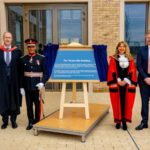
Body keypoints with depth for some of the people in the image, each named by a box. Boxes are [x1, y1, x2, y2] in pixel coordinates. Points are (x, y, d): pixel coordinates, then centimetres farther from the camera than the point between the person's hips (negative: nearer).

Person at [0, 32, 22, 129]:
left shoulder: (17, 51, 0)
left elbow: (20, 68, 0)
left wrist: (20, 81, -5)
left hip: (14, 80, 0)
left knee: (14, 99, 9)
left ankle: (13, 120, 24)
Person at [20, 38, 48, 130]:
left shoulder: (41, 58, -2)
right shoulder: (23, 59, 4)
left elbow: (46, 72, -3)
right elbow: (21, 74, 6)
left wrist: (42, 83, -16)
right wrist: (21, 87, 3)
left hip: (37, 86, -2)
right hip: (27, 87, 2)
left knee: (38, 105, 8)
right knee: (29, 105, 9)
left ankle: (37, 122, 21)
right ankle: (31, 122, 21)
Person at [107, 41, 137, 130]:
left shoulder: (130, 59, 9)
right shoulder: (113, 58, 4)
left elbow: (132, 71, 1)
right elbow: (112, 71, -3)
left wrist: (126, 81, -10)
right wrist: (118, 81, -12)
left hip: (127, 84, 1)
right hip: (116, 84, -1)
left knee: (126, 103, 3)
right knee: (117, 103, 2)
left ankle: (124, 121, 11)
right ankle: (118, 121, 12)